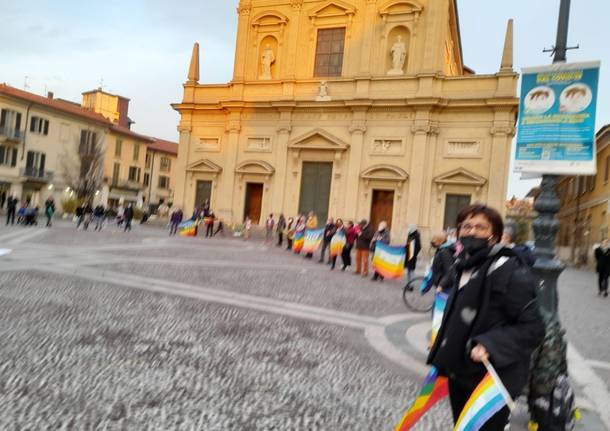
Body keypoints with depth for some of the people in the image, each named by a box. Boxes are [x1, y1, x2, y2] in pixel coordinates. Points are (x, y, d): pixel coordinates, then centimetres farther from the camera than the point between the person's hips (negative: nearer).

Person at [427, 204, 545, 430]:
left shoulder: (510, 272, -20)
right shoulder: (464, 266, 5)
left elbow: (532, 328, -20)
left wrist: (490, 345, -30)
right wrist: (443, 341, 23)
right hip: (460, 375, 8)